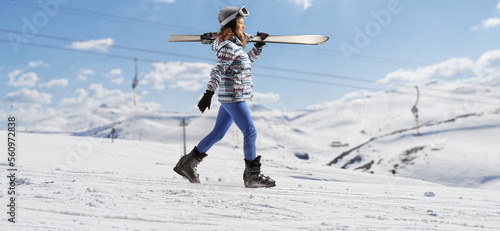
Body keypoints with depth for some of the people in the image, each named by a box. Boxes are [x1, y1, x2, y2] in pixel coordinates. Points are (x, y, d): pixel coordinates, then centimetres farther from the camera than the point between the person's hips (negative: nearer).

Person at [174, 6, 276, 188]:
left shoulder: (234, 45, 16)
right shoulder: (229, 47, -13)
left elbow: (247, 61, 32)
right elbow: (217, 71, -22)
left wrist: (259, 45, 24)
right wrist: (208, 93, -30)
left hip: (229, 98, 10)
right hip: (234, 97, -10)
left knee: (217, 134, 14)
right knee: (250, 133, -7)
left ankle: (188, 164, 20)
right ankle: (252, 176, -1)